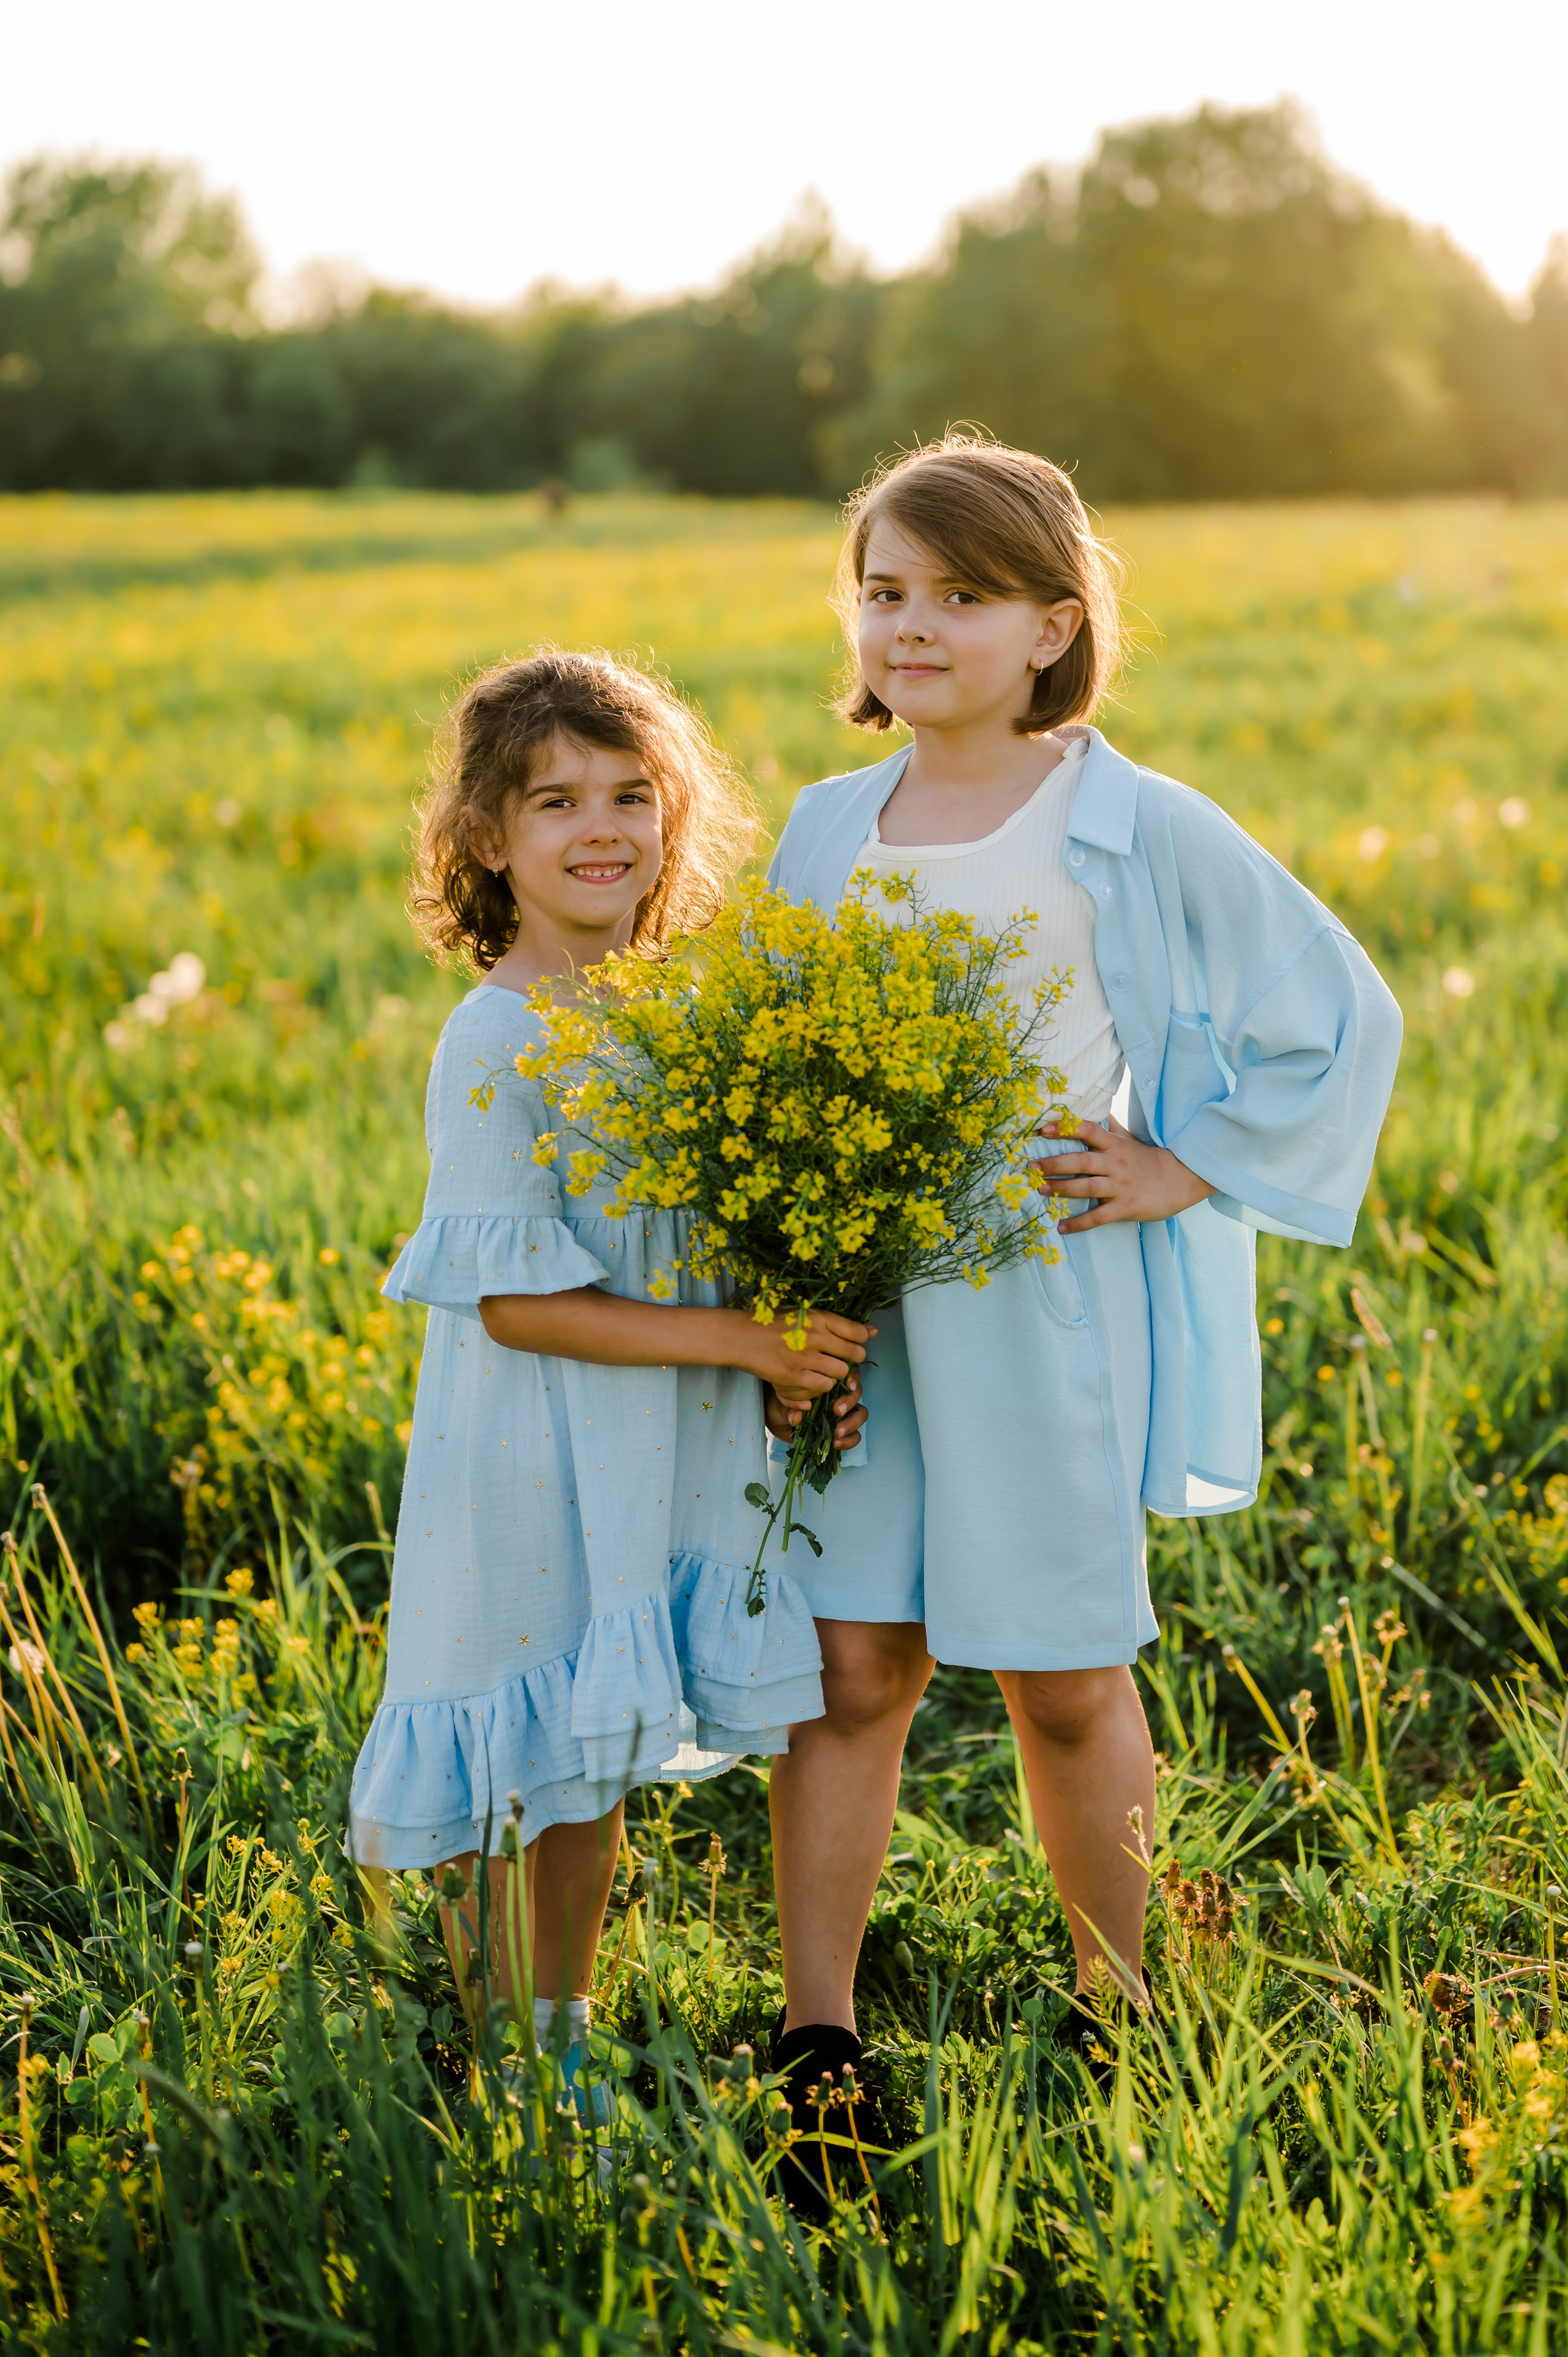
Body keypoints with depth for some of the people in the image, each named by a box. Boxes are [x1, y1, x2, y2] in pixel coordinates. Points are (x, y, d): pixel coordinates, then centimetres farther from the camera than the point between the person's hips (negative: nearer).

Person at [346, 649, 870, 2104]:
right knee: (510, 1771, 3)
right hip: (533, 1457, -6)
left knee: (596, 1765, 17)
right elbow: (515, 1301, -19)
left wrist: (814, 1363, -4)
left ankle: (565, 2036, 33)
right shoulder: (493, 1044, -16)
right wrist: (742, 1340, -21)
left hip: (671, 1449, 6)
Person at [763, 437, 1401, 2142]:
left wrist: (1188, 1173, -4)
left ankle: (1112, 2008, 27)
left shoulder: (1138, 833, -6)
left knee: (1063, 1681, 7)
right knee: (847, 1668, 3)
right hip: (857, 1304, 4)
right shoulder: (826, 831, 7)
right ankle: (815, 2031, 13)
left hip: (1053, 1303, -3)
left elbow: (1339, 1011, 0)